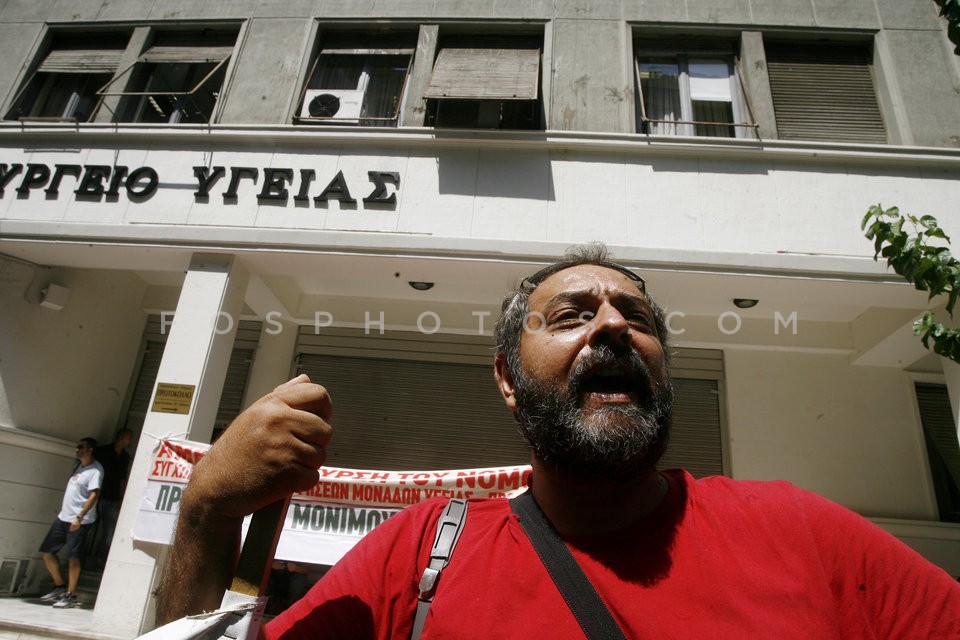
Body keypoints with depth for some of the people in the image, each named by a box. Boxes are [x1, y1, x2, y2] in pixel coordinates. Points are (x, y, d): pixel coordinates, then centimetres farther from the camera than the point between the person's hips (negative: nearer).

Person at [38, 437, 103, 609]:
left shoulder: (95, 470, -14)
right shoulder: (79, 465, 13)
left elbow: (94, 495, -20)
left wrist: (79, 517, -25)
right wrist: (63, 509, 18)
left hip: (80, 521, -9)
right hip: (63, 517, 9)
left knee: (73, 558, -3)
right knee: (46, 551, 12)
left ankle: (70, 595, 8)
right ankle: (60, 587, 24)